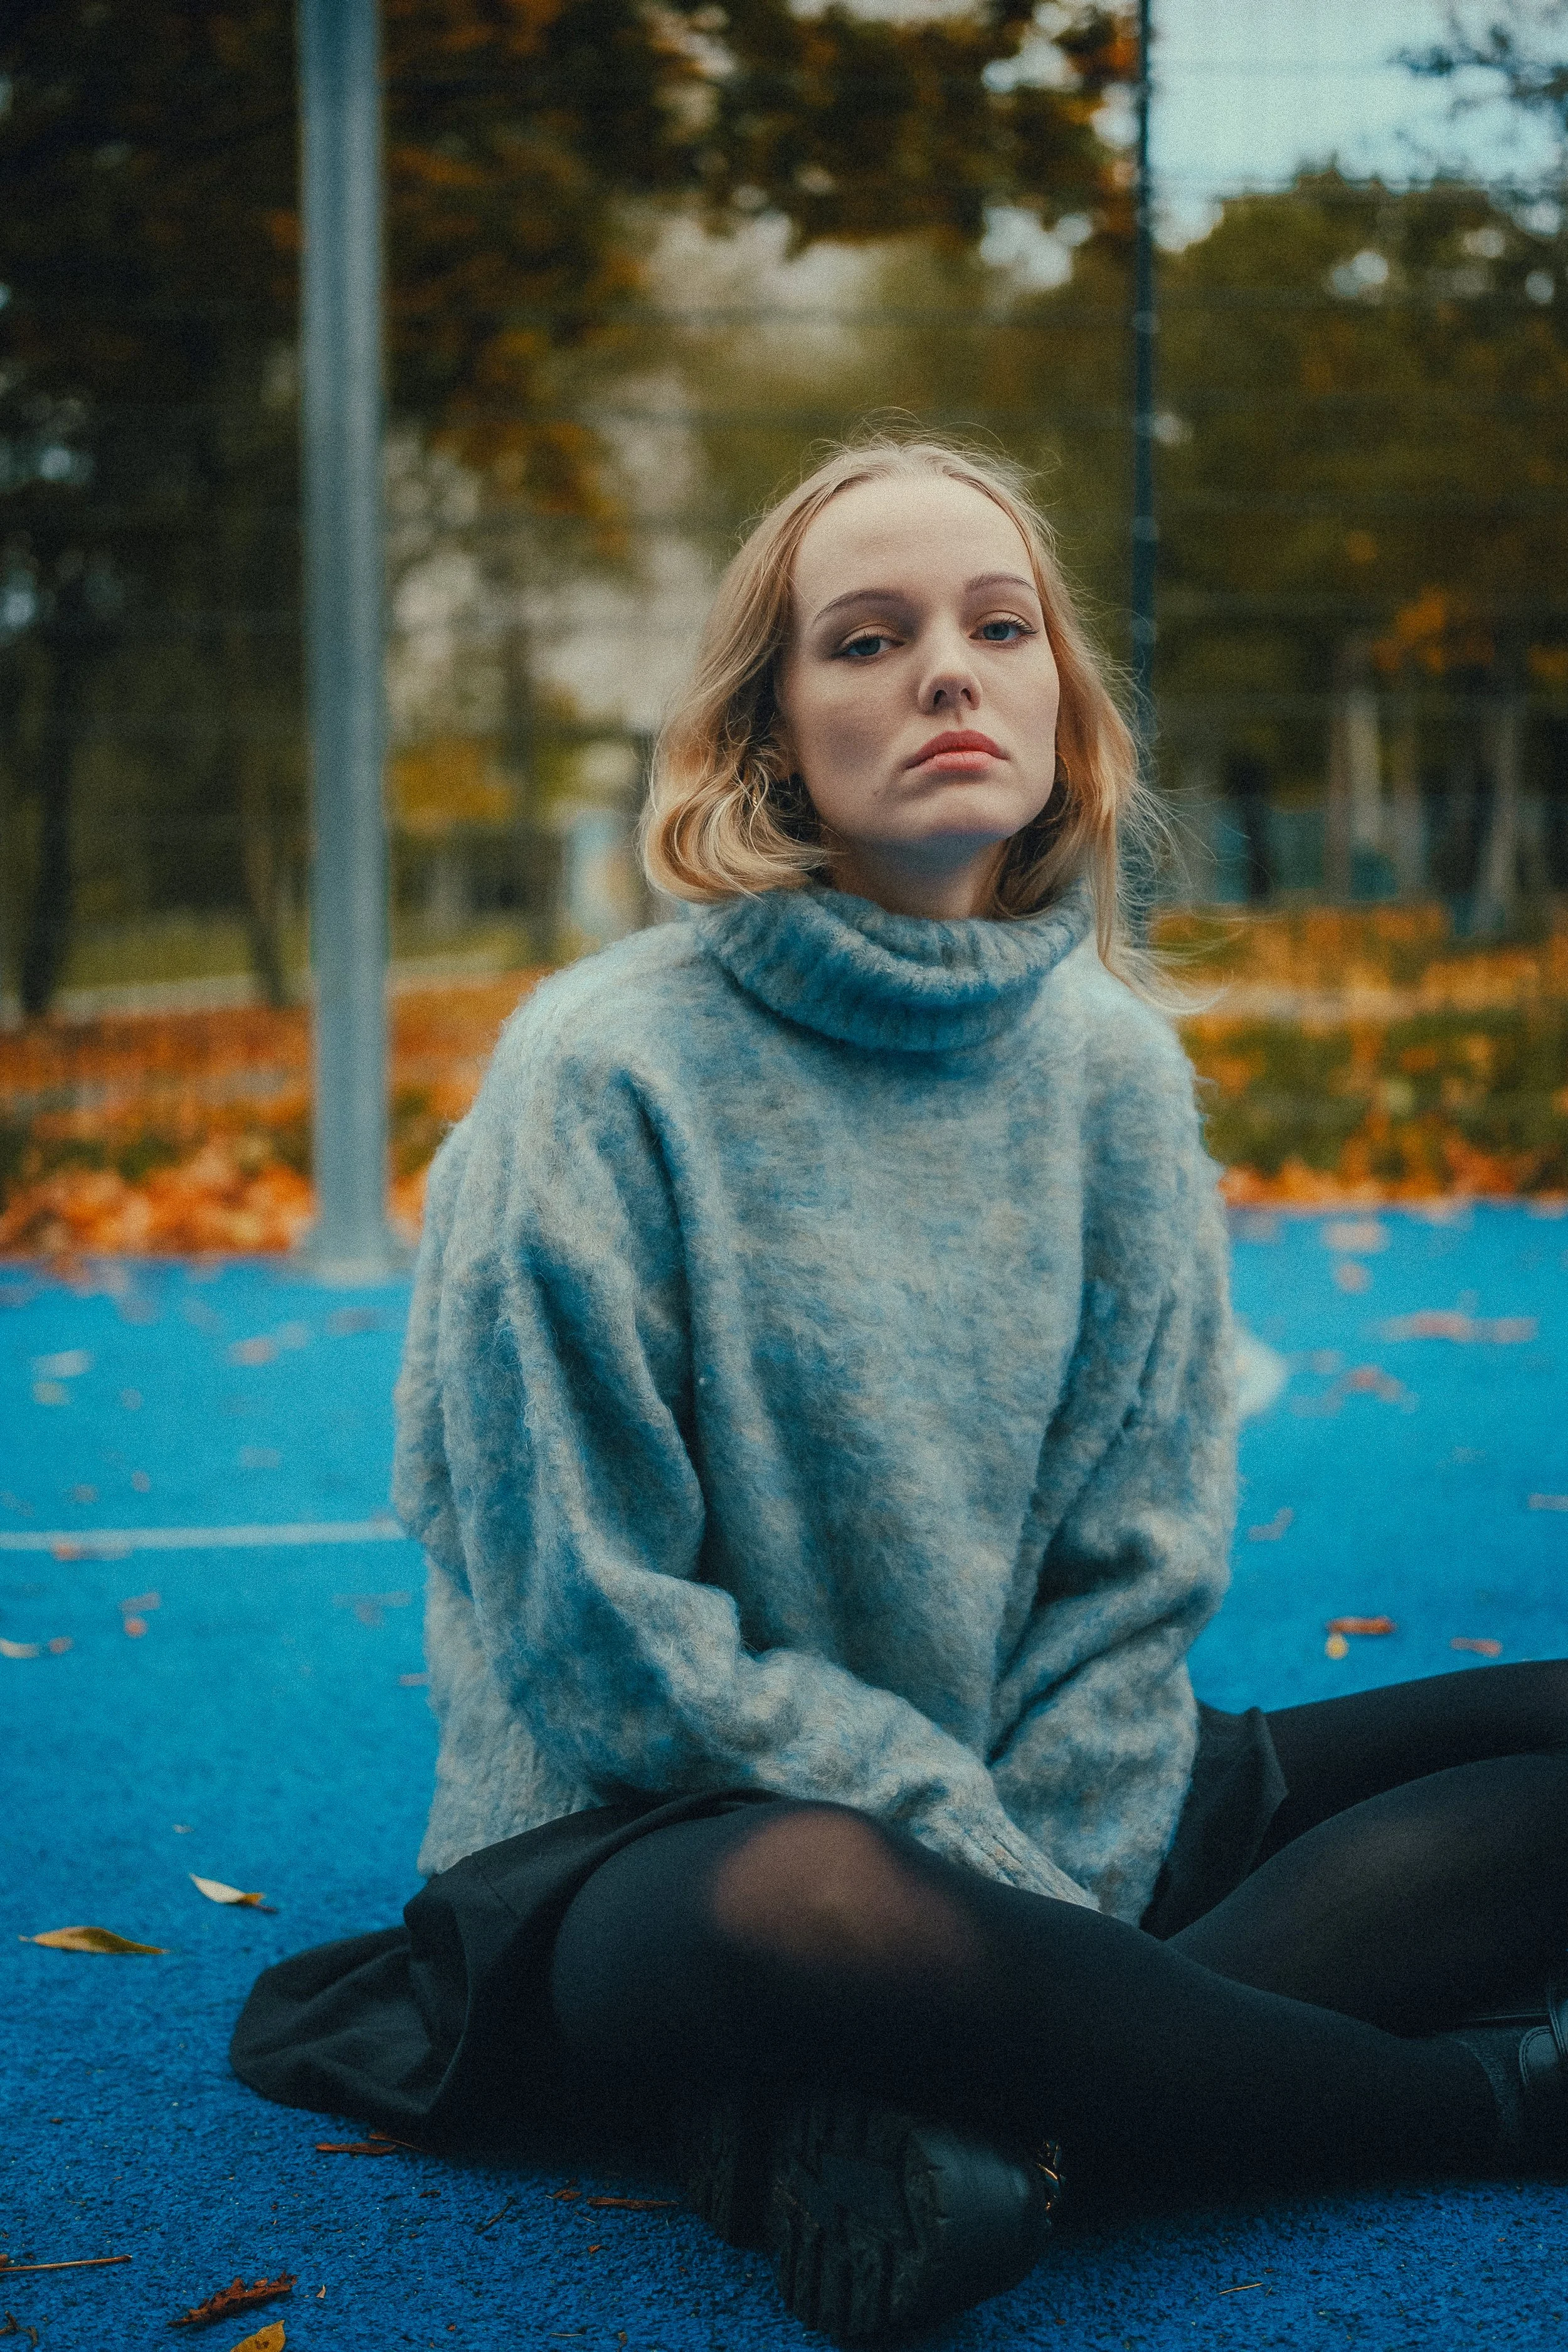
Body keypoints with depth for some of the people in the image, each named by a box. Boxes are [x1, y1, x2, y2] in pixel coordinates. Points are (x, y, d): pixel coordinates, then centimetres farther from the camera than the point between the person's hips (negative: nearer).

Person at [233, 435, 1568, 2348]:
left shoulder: (1114, 1066, 4)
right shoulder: (607, 1074, -11)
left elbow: (1136, 1573, 4)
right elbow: (605, 1647, -13)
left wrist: (1046, 1913, -11)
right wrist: (993, 1885, -14)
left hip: (1041, 1816, 6)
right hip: (648, 1836, -6)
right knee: (821, 1908, -41)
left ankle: (940, 2107, -26)